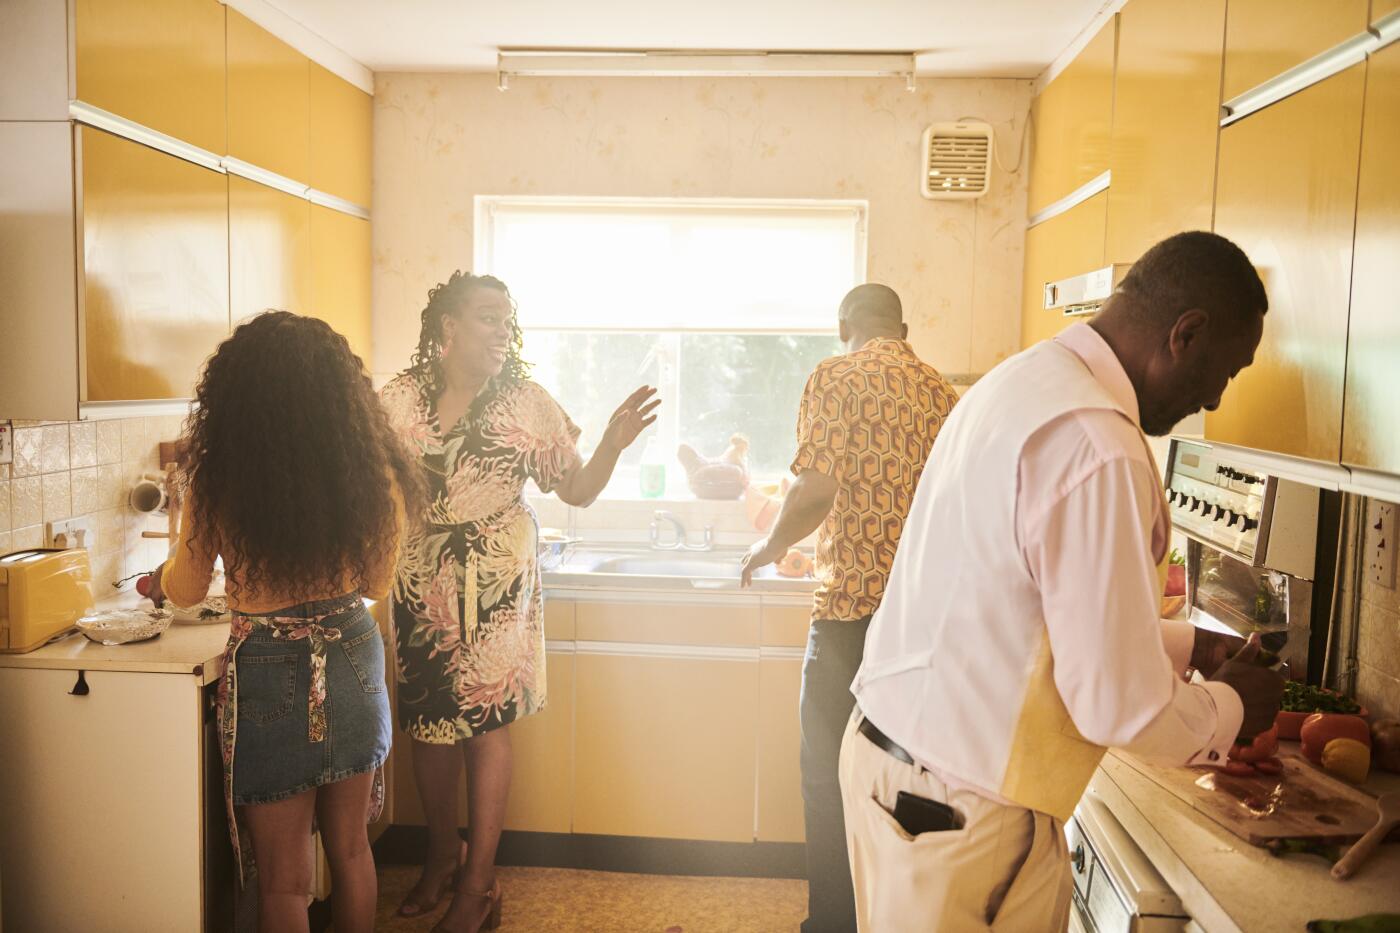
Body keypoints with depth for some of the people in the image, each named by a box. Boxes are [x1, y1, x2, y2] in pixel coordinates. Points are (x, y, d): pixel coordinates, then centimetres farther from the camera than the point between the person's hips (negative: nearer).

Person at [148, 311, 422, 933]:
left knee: (283, 876, 15)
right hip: (354, 663, 3)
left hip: (270, 675, -2)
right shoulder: (370, 473, -11)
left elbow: (185, 591, 1)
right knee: (350, 848, 22)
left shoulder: (217, 480, -16)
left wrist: (158, 580, 24)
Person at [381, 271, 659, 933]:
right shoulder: (398, 400, 1)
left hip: (498, 584, -2)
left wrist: (613, 443, -17)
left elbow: (578, 490, -1)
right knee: (428, 721, 10)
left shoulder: (526, 402, -2)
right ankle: (442, 854, 34)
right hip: (422, 584, 3)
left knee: (485, 720, -1)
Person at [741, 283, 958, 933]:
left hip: (853, 608, -6)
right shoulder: (942, 391, 11)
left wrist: (769, 549, 2)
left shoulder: (836, 377, -6)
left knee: (831, 774, 7)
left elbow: (816, 489, -15)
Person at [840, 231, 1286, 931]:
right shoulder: (1098, 448, -25)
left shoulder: (1024, 380, 6)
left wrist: (1189, 647, 19)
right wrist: (1230, 711, -1)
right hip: (958, 817, -9)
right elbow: (1120, 706, -20)